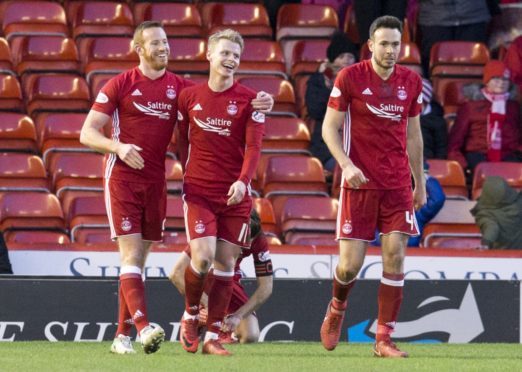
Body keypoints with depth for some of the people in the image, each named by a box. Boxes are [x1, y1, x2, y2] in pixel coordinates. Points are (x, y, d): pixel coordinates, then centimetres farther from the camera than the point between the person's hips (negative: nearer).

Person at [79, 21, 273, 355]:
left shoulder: (179, 87, 7)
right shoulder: (120, 85, -2)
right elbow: (87, 133, -2)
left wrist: (257, 104, -13)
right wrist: (118, 146, -22)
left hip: (155, 182, 4)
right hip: (122, 178, -4)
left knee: (139, 258, 7)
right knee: (131, 253, -14)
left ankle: (122, 335, 12)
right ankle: (143, 326, -26)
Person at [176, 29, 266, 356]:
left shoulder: (248, 100, -1)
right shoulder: (189, 97, 5)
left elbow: (253, 145, -8)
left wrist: (242, 181, -23)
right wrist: (189, 173, 10)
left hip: (235, 194, 0)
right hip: (198, 191, 0)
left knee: (226, 261, 1)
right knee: (203, 256, -16)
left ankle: (213, 336, 8)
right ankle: (190, 315, 11)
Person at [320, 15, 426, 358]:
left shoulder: (411, 82, 6)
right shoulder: (350, 78, -5)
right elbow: (330, 127, -3)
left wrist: (420, 182, 17)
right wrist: (346, 165, -18)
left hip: (398, 185, 3)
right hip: (359, 182, -3)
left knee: (395, 255, -7)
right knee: (350, 264, -4)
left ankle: (384, 339, -2)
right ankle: (337, 308, 30)